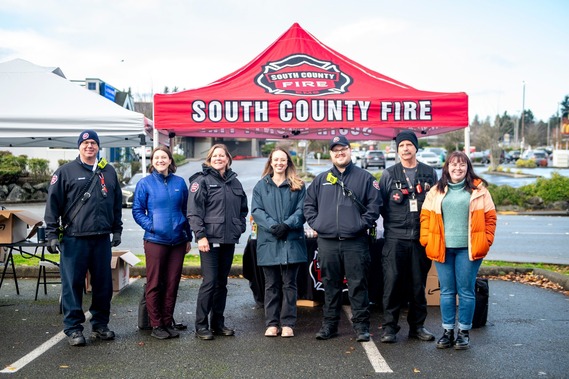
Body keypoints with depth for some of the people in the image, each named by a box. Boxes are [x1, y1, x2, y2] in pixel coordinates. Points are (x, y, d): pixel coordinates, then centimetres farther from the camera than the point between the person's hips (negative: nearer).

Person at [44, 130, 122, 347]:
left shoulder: (109, 172, 13)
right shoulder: (66, 172, 2)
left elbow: (117, 203, 20)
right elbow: (53, 203, 0)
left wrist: (117, 229, 15)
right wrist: (52, 234, -6)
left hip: (102, 239, 4)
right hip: (74, 239, -4)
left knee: (103, 284, 9)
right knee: (72, 284, 0)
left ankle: (100, 324, 22)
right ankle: (73, 328, 10)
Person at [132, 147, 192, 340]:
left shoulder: (179, 183, 9)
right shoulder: (145, 183, 1)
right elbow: (137, 211, 2)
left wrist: (188, 237, 13)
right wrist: (150, 226, -13)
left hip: (177, 241, 3)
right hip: (155, 240, -3)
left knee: (172, 284, 8)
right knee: (154, 284, 2)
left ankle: (168, 322, 20)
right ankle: (156, 325, 12)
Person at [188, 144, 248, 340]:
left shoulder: (234, 182, 15)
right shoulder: (202, 180, -3)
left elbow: (243, 208, 23)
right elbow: (194, 211, -10)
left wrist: (239, 227, 9)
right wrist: (200, 235, -16)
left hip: (229, 240, 6)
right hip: (210, 239, -6)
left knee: (222, 282, 11)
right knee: (209, 282, -8)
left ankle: (218, 323, 20)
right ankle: (201, 325, 2)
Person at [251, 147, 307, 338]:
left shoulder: (298, 186, 8)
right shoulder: (261, 186, 10)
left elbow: (301, 210, 0)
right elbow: (256, 211, 1)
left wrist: (287, 225, -16)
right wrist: (273, 226, -14)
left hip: (292, 242, -1)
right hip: (268, 243, 1)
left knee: (289, 284, 3)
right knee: (271, 285, 7)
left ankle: (288, 324, 9)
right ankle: (271, 323, 13)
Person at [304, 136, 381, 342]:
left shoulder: (364, 177, 5)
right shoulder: (321, 179, 14)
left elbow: (374, 205, 1)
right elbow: (309, 204, 18)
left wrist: (362, 224, -8)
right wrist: (315, 223, 5)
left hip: (355, 242, -3)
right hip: (327, 242, 3)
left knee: (358, 286, 0)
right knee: (330, 286, 10)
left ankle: (361, 326, 8)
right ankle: (329, 325, 20)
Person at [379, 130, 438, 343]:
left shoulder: (429, 173, 9)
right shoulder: (389, 175, 5)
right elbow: (381, 204, 7)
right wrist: (393, 222, 0)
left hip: (421, 237, 2)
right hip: (395, 238, -2)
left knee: (419, 283, 8)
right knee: (392, 282, -4)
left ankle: (417, 325, 19)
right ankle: (389, 326, 5)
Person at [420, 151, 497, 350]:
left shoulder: (478, 189, 3)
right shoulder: (437, 190, 8)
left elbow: (490, 217, 4)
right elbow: (426, 216, 9)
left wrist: (485, 241, -3)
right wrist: (427, 240, 0)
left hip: (468, 249, -2)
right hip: (443, 248, 2)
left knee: (466, 291, 3)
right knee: (446, 291, 8)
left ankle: (464, 332, 16)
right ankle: (448, 332, 17)